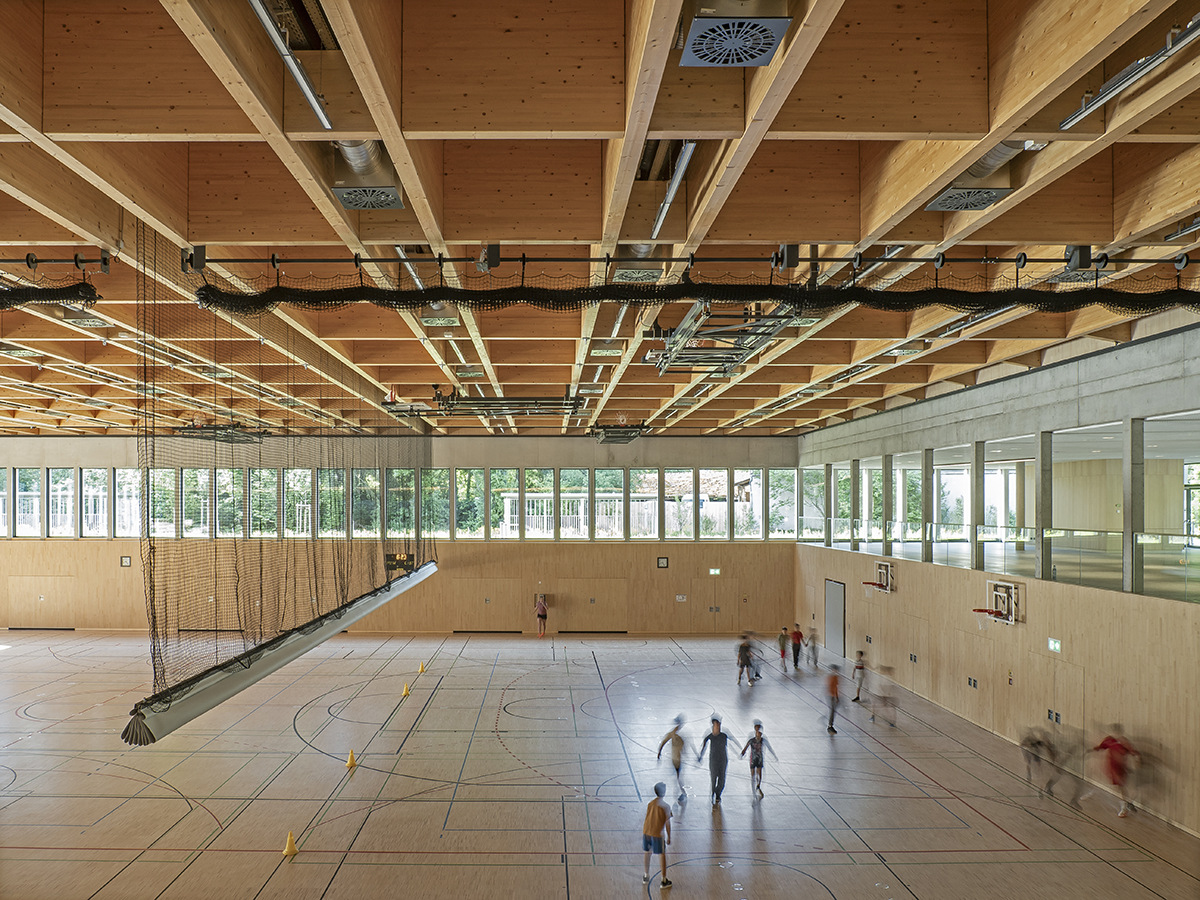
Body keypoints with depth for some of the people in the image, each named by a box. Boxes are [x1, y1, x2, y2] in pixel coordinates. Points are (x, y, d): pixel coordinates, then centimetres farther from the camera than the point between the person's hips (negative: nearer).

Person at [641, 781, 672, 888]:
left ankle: (646, 877, 30)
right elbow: (667, 823, -11)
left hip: (646, 832, 5)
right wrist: (669, 837, 0)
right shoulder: (666, 806, -13)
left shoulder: (649, 804, 1)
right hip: (658, 834, -4)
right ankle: (664, 881, 13)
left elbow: (646, 819, 8)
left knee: (647, 854, 20)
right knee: (662, 856, 9)